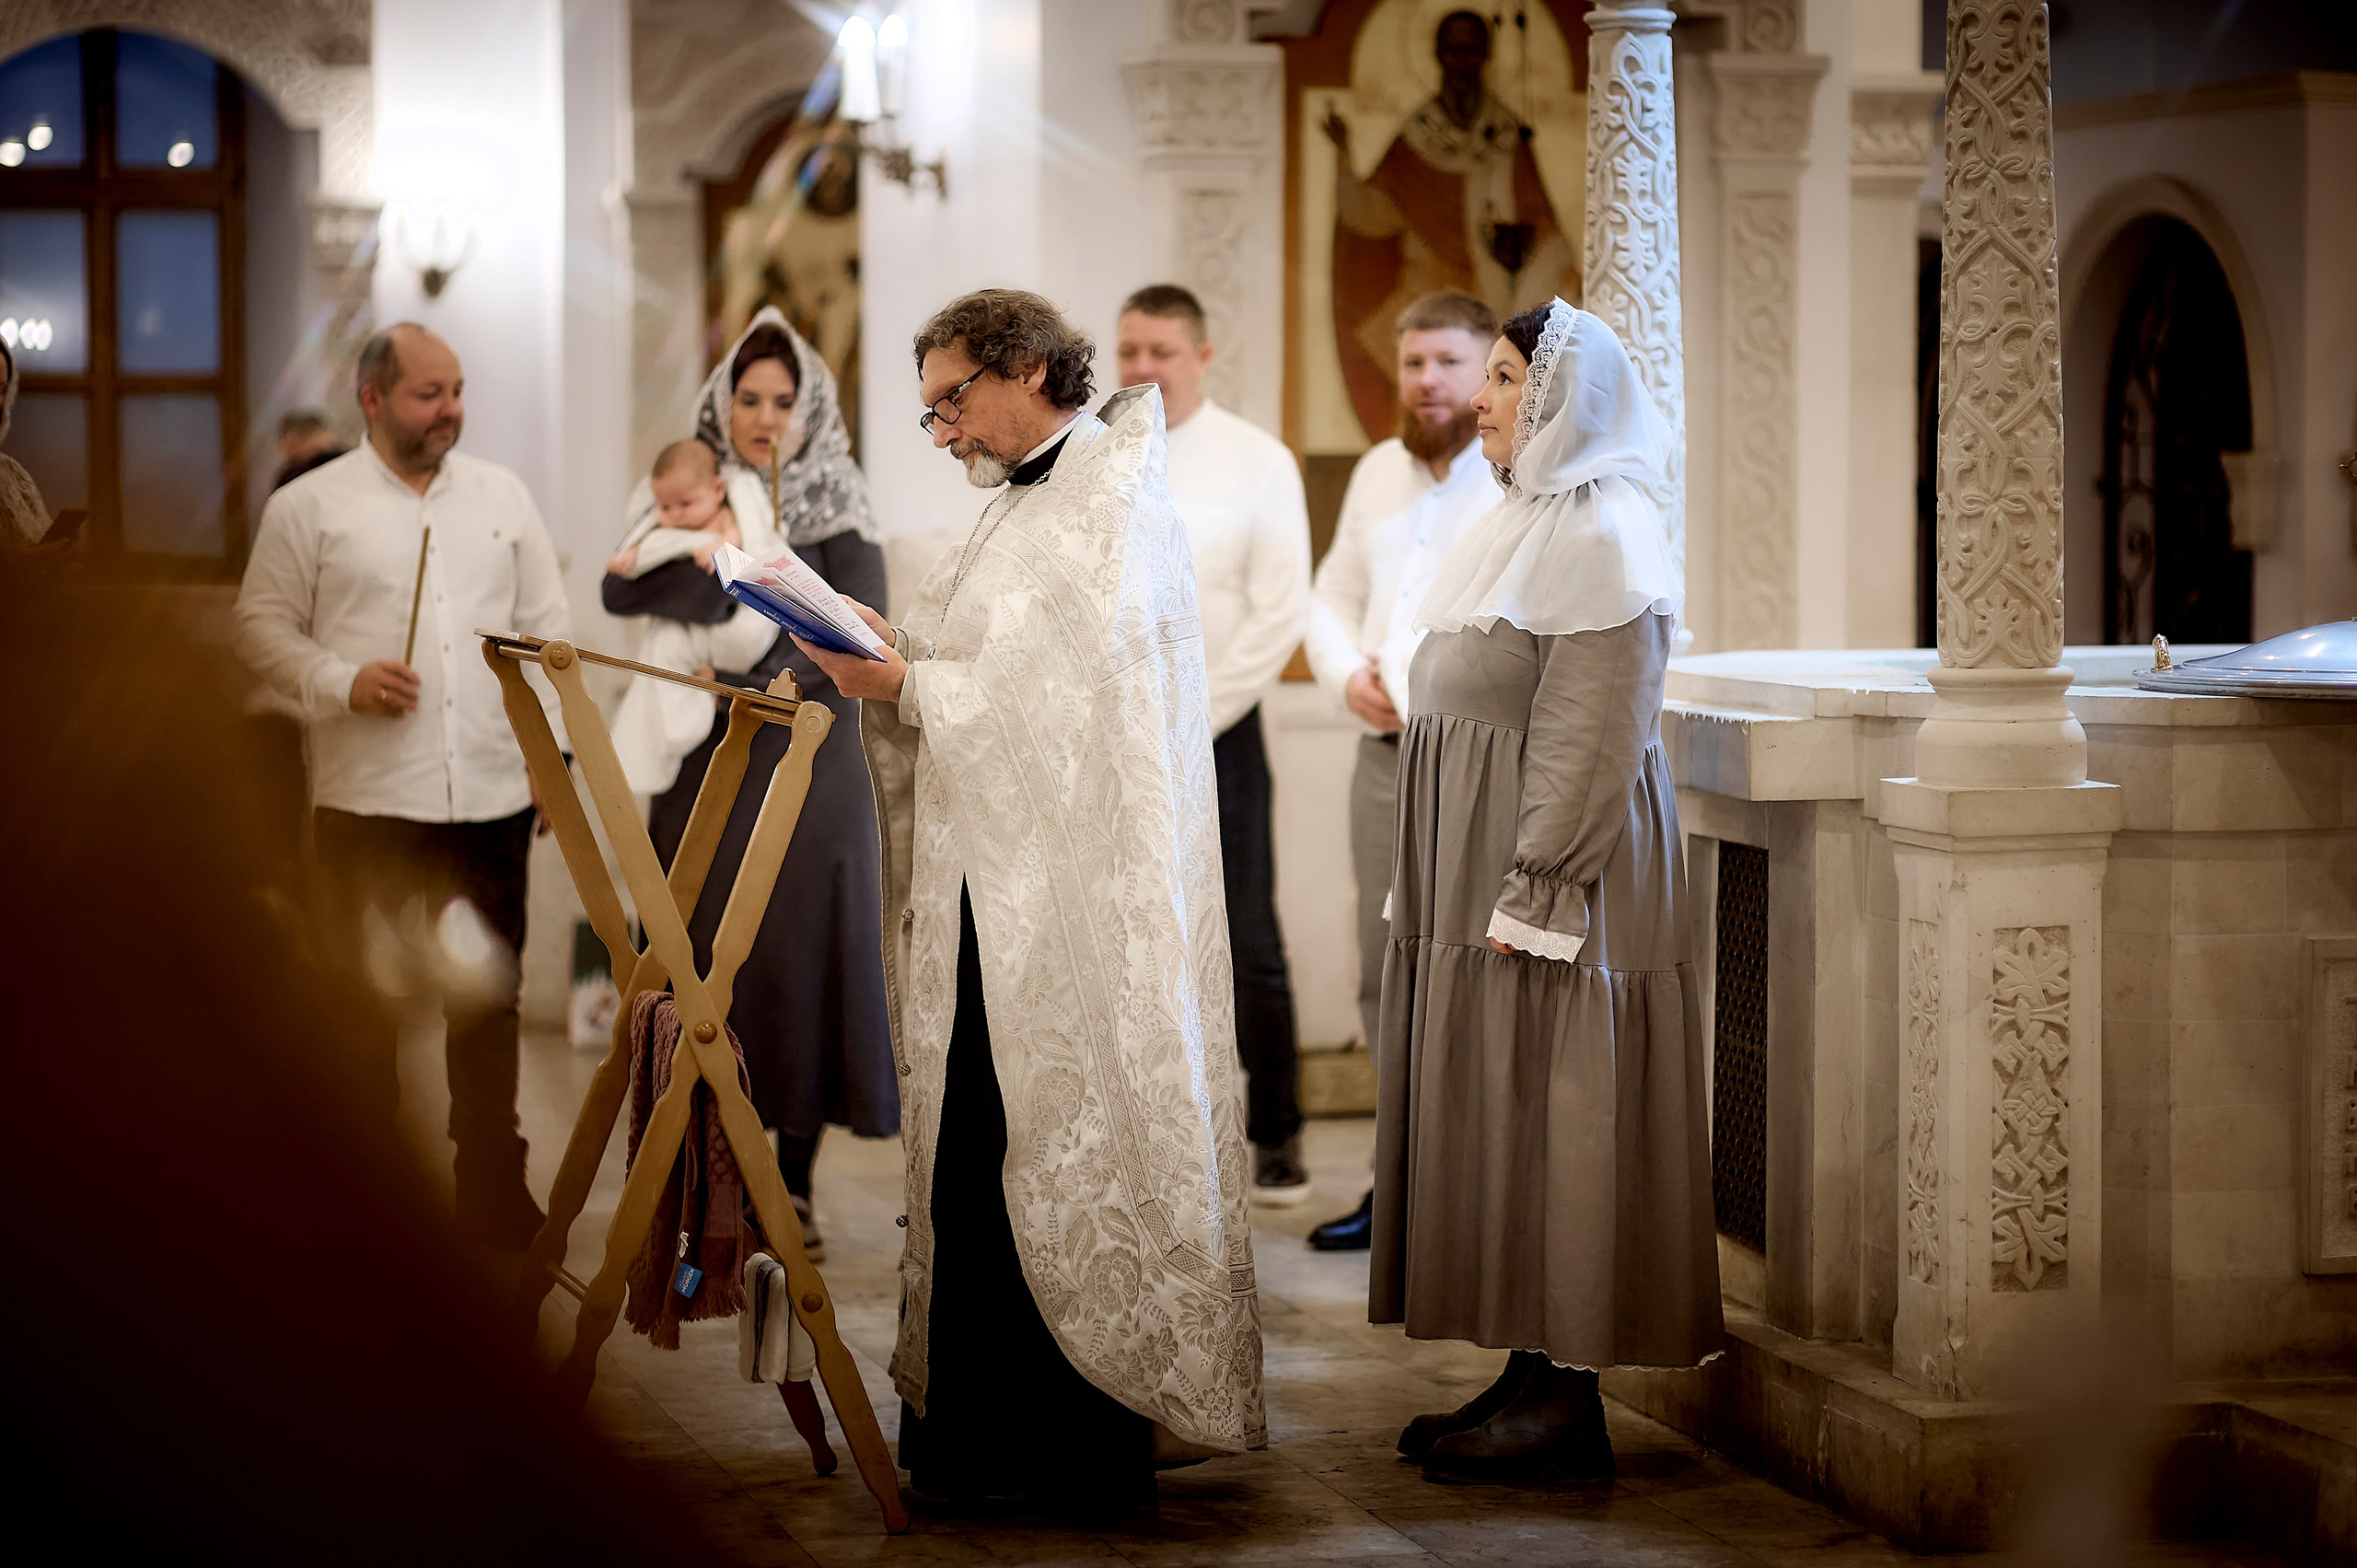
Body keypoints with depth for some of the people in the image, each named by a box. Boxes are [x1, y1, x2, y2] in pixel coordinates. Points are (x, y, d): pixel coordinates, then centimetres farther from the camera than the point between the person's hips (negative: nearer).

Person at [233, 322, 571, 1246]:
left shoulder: (502, 496, 11)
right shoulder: (311, 506, 1)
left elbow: (548, 629, 13)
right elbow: (263, 626, 1)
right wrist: (343, 683, -14)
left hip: (492, 797, 3)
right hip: (369, 798, -3)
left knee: (489, 1004, 9)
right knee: (367, 1007, 2)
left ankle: (493, 1199, 18)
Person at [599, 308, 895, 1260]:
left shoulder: (839, 508, 3)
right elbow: (624, 589, -11)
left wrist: (761, 670, -17)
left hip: (807, 763, -1)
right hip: (704, 770, 1)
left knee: (801, 957, -1)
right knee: (705, 955, 0)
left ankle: (793, 1186, 8)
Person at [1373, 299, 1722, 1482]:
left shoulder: (1599, 536, -15)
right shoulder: (1529, 521, 16)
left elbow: (1589, 742, -20)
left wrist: (1528, 899, -23)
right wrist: (1446, 887, 18)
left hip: (1555, 872, -10)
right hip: (1477, 876, 10)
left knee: (1551, 1123, -6)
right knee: (1496, 1122, 10)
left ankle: (1567, 1403, -2)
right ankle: (1531, 1376, 15)